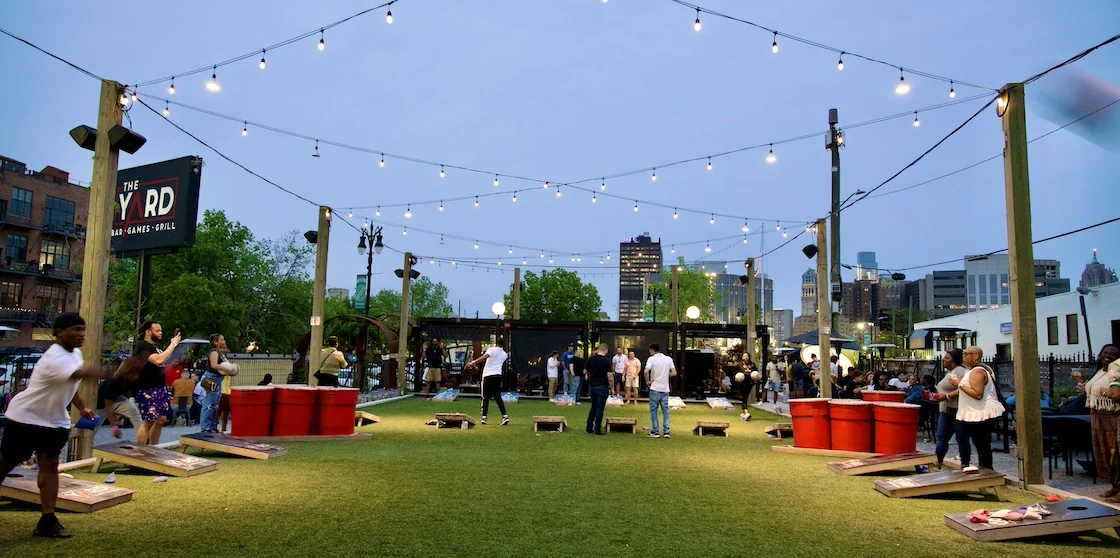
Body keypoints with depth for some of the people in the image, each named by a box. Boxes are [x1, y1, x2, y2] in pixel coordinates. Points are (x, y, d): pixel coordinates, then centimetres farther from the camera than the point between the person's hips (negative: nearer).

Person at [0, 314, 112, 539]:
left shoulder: (75, 353, 1)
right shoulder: (55, 359, -30)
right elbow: (85, 372, -51)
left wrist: (82, 407, 13)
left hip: (54, 420, 7)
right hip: (25, 417, -7)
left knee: (50, 465, 0)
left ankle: (47, 520, -1)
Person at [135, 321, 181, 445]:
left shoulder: (155, 347, 18)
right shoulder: (142, 345, -12)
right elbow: (159, 360, -26)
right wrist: (173, 344, -20)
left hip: (160, 388, 9)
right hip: (148, 390, -9)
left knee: (161, 419, 10)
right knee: (148, 422, -8)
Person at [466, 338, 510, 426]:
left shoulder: (492, 350, -3)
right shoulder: (505, 354, 13)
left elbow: (484, 356, -21)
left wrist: (473, 362, -29)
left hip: (488, 375, -4)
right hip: (498, 375, 4)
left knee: (485, 397, 5)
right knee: (498, 397, 8)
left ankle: (484, 417, 3)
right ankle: (505, 416, -5)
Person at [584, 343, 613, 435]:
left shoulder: (591, 359, 0)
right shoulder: (607, 361, -12)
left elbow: (585, 371, 6)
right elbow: (609, 376, -14)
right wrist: (612, 388, -4)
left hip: (592, 386, 5)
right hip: (602, 387, -5)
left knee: (593, 407, 17)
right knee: (600, 408, 2)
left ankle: (589, 428, 18)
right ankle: (597, 429, 3)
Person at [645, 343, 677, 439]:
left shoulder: (651, 359, -7)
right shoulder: (668, 359, 5)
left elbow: (646, 371, -20)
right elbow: (674, 373, 3)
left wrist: (647, 381, -6)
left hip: (655, 389, -4)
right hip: (665, 389, 4)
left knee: (653, 410, 6)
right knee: (665, 410, 10)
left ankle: (655, 432, 6)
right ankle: (666, 432, 7)